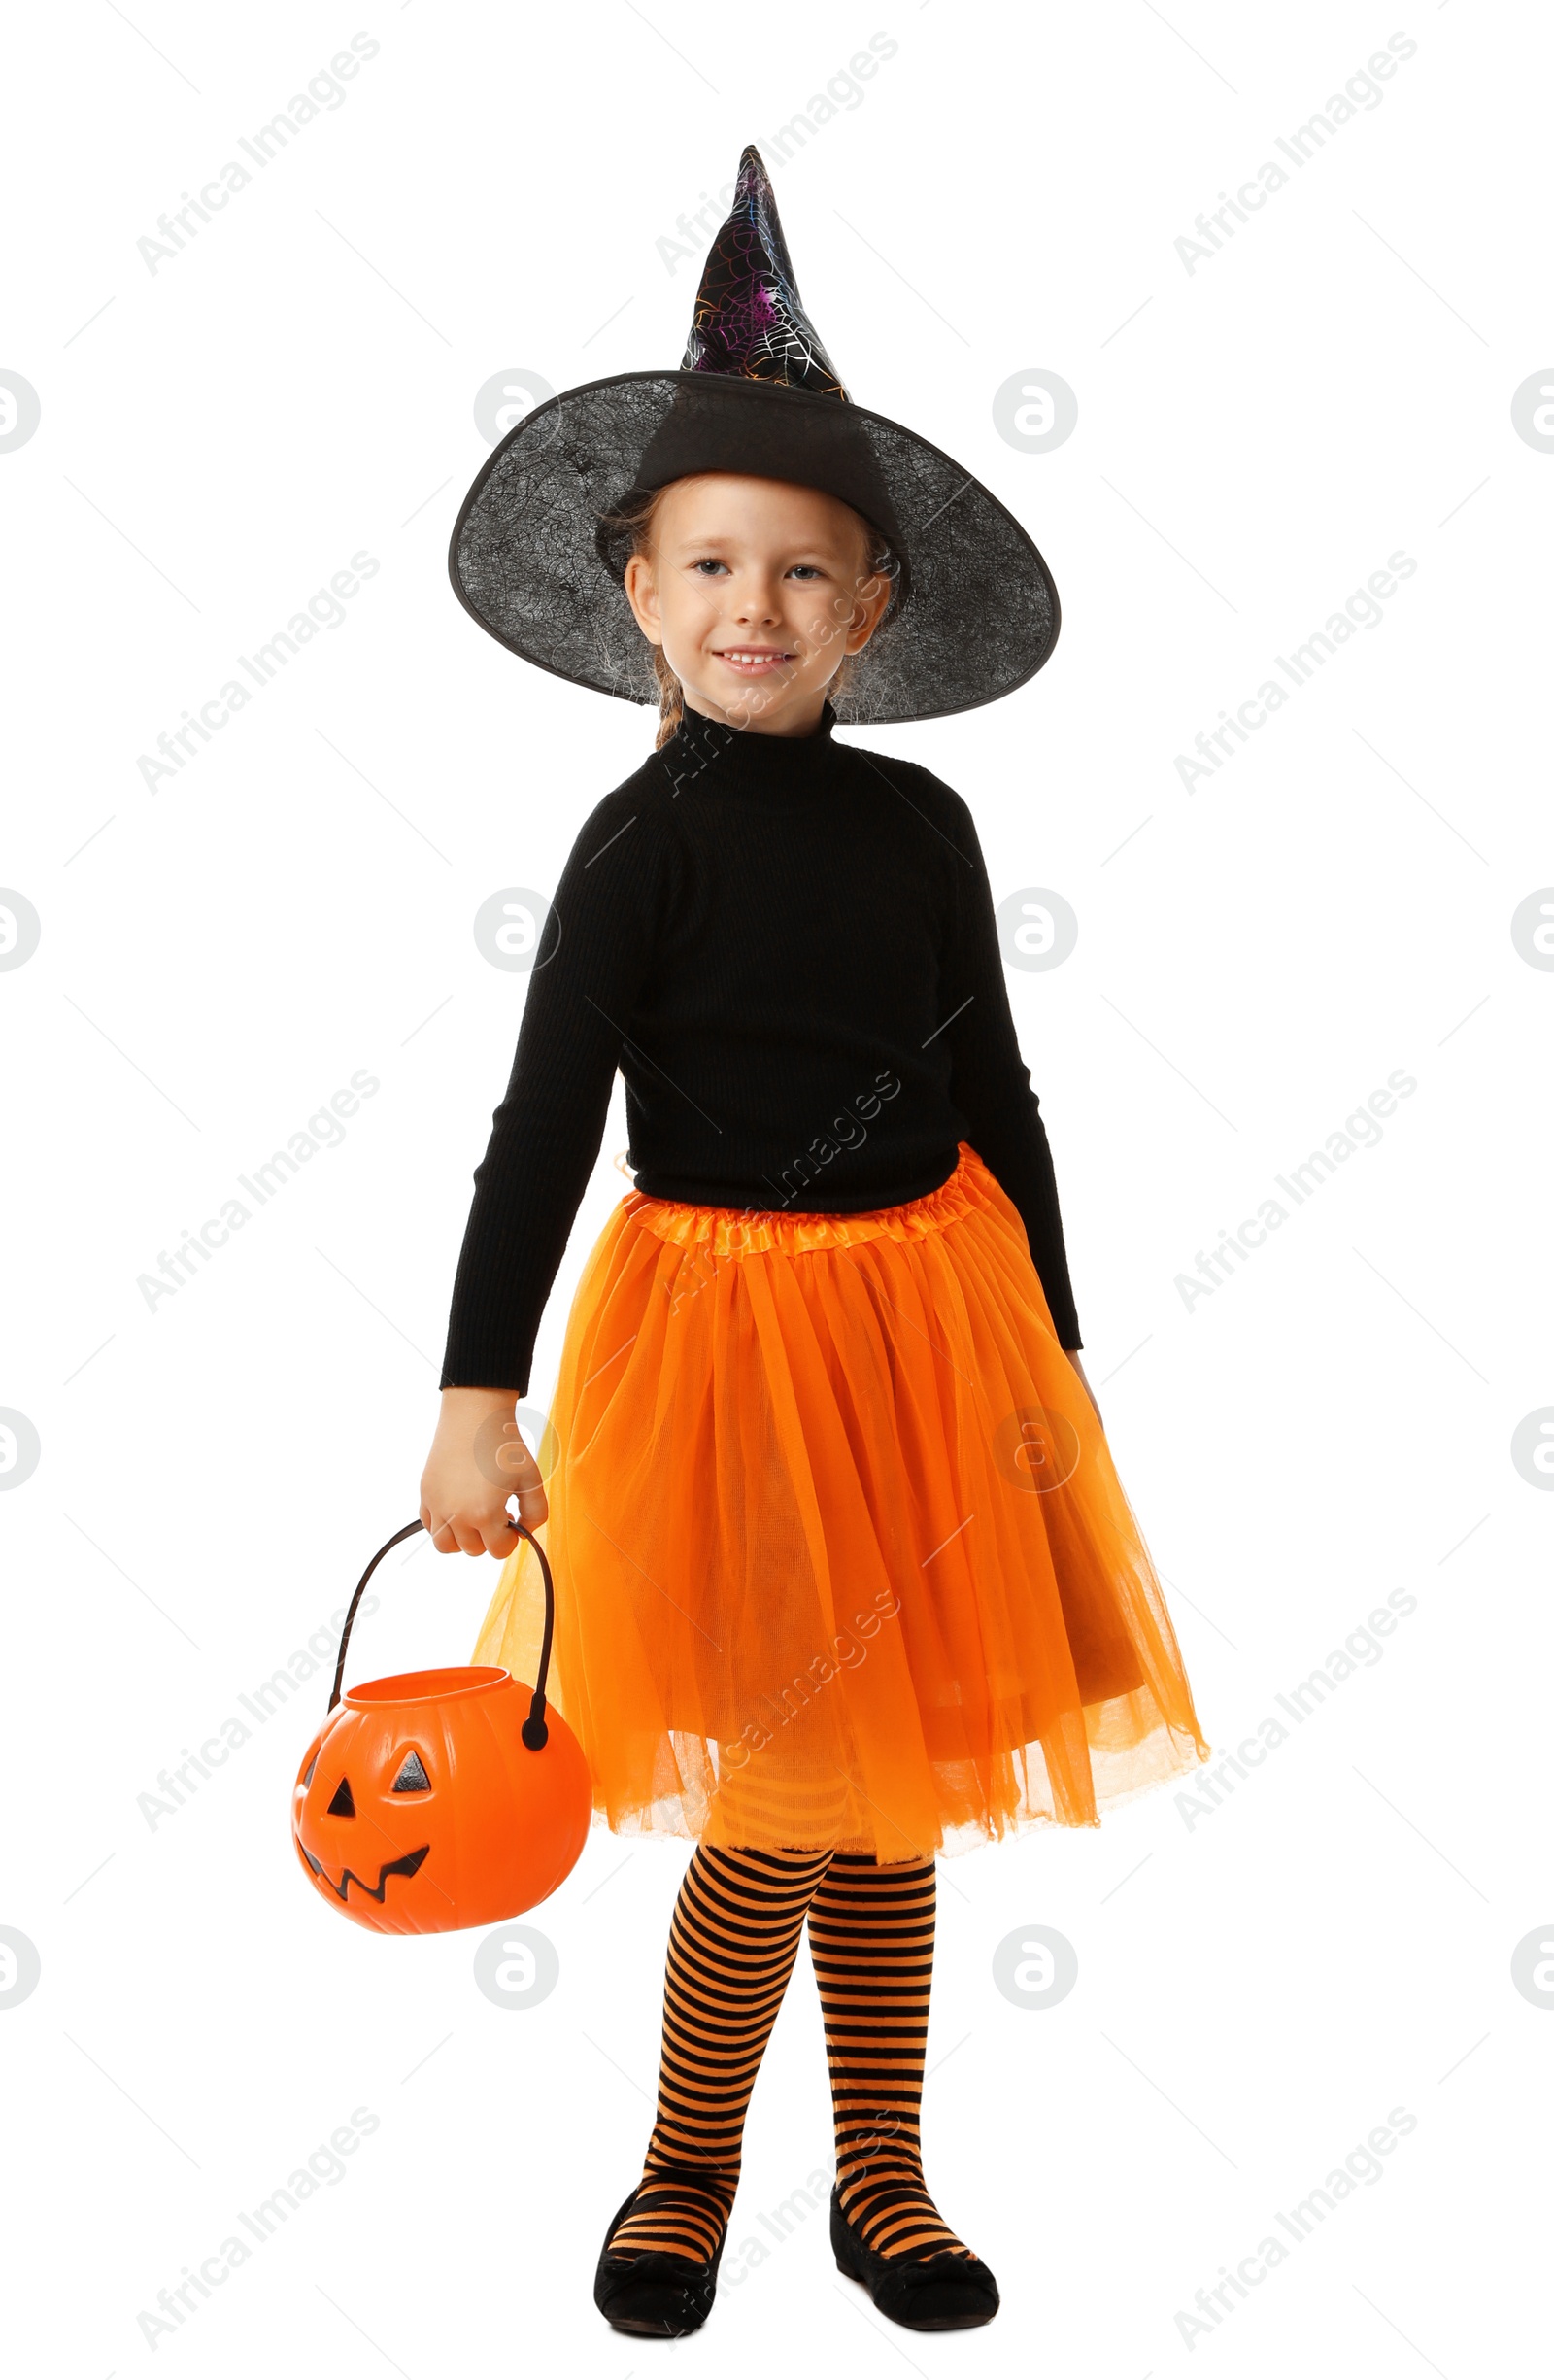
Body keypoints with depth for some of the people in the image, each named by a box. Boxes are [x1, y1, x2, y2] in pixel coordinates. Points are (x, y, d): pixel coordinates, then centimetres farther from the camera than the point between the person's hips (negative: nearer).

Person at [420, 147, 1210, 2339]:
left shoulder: (920, 825, 3)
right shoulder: (647, 839, -9)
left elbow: (995, 1097, 10)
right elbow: (543, 1121, -14)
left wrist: (1053, 1346, 12)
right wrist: (479, 1393, -20)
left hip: (933, 1304, 5)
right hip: (726, 1317, -4)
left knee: (893, 1782, 14)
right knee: (777, 1801, 2)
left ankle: (882, 2179, 31)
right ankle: (686, 2177, 27)